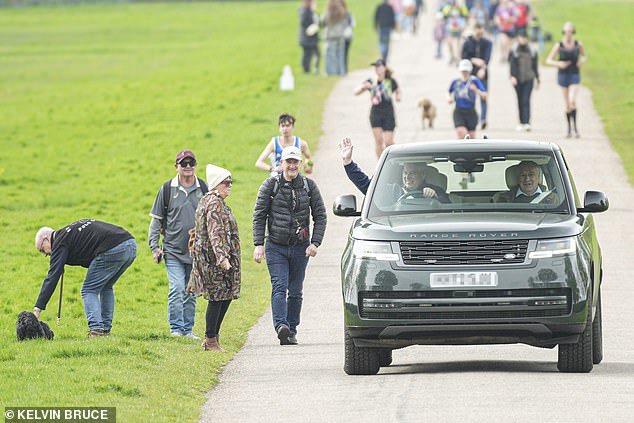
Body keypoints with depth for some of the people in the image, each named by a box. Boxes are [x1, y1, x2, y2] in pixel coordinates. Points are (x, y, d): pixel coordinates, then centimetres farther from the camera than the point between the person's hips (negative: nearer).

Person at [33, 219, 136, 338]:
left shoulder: (61, 242, 6)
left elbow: (52, 276, -1)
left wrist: (38, 309, -3)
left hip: (112, 251, -9)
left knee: (89, 291, 4)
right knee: (106, 288, 25)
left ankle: (96, 330, -8)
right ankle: (106, 329, 21)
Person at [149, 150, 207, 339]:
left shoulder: (203, 189, 6)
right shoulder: (167, 189, 1)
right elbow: (156, 219, 5)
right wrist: (154, 246, -2)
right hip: (173, 251, -2)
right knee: (177, 289, -13)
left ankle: (188, 329, 15)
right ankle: (176, 328, -7)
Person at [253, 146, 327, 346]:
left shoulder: (309, 186, 4)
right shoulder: (270, 185, 0)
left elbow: (320, 216, 6)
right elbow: (259, 216, 1)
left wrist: (315, 243, -6)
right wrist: (259, 244, -8)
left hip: (300, 247, 2)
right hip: (276, 246, -2)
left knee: (295, 291, 6)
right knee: (279, 287, -16)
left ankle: (291, 331, 13)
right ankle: (281, 326, -31)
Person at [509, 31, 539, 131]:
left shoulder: (532, 51, 6)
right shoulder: (514, 50, 2)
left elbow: (535, 66, 11)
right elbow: (512, 64, -4)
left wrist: (537, 79, 13)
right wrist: (512, 76, -17)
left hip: (528, 79, -1)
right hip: (518, 79, 1)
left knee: (526, 101, -11)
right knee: (520, 101, 9)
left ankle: (527, 123, -17)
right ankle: (521, 122, 19)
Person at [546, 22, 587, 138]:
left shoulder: (578, 44, -4)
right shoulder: (559, 45, -7)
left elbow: (584, 56, 14)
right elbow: (548, 60, -5)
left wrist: (582, 61, -8)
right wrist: (558, 64, -23)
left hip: (574, 76, -1)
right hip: (563, 75, 1)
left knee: (572, 101, -19)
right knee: (567, 104, 7)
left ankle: (575, 127, -7)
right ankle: (569, 129, 20)